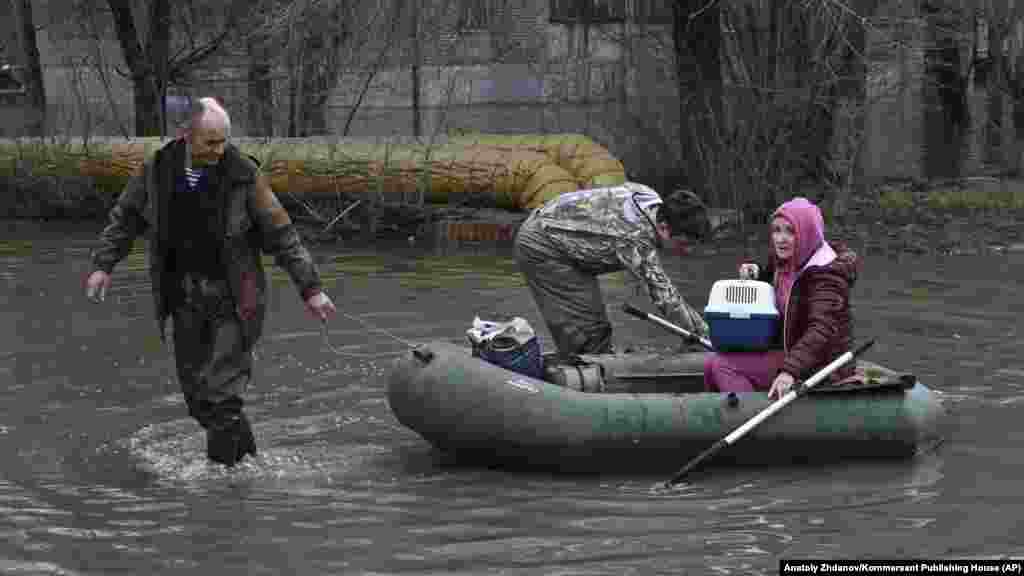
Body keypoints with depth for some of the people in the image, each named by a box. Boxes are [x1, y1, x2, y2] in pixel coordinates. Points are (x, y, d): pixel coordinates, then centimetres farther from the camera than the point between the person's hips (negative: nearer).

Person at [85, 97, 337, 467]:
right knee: (196, 391, 9)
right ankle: (245, 451, 27)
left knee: (223, 392, -9)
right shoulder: (158, 170, -4)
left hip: (232, 296, -4)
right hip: (184, 294, 4)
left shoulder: (242, 175, -13)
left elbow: (281, 235, -9)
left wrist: (310, 288, -10)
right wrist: (103, 265, 4)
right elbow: (125, 217, 11)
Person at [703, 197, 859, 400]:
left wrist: (790, 371, -45)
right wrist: (755, 274, 5)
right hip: (790, 351, 10)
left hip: (820, 364, -10)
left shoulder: (826, 274, -20)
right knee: (711, 365, 8)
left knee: (722, 366, -18)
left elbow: (821, 330, -32)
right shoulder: (786, 263, 8)